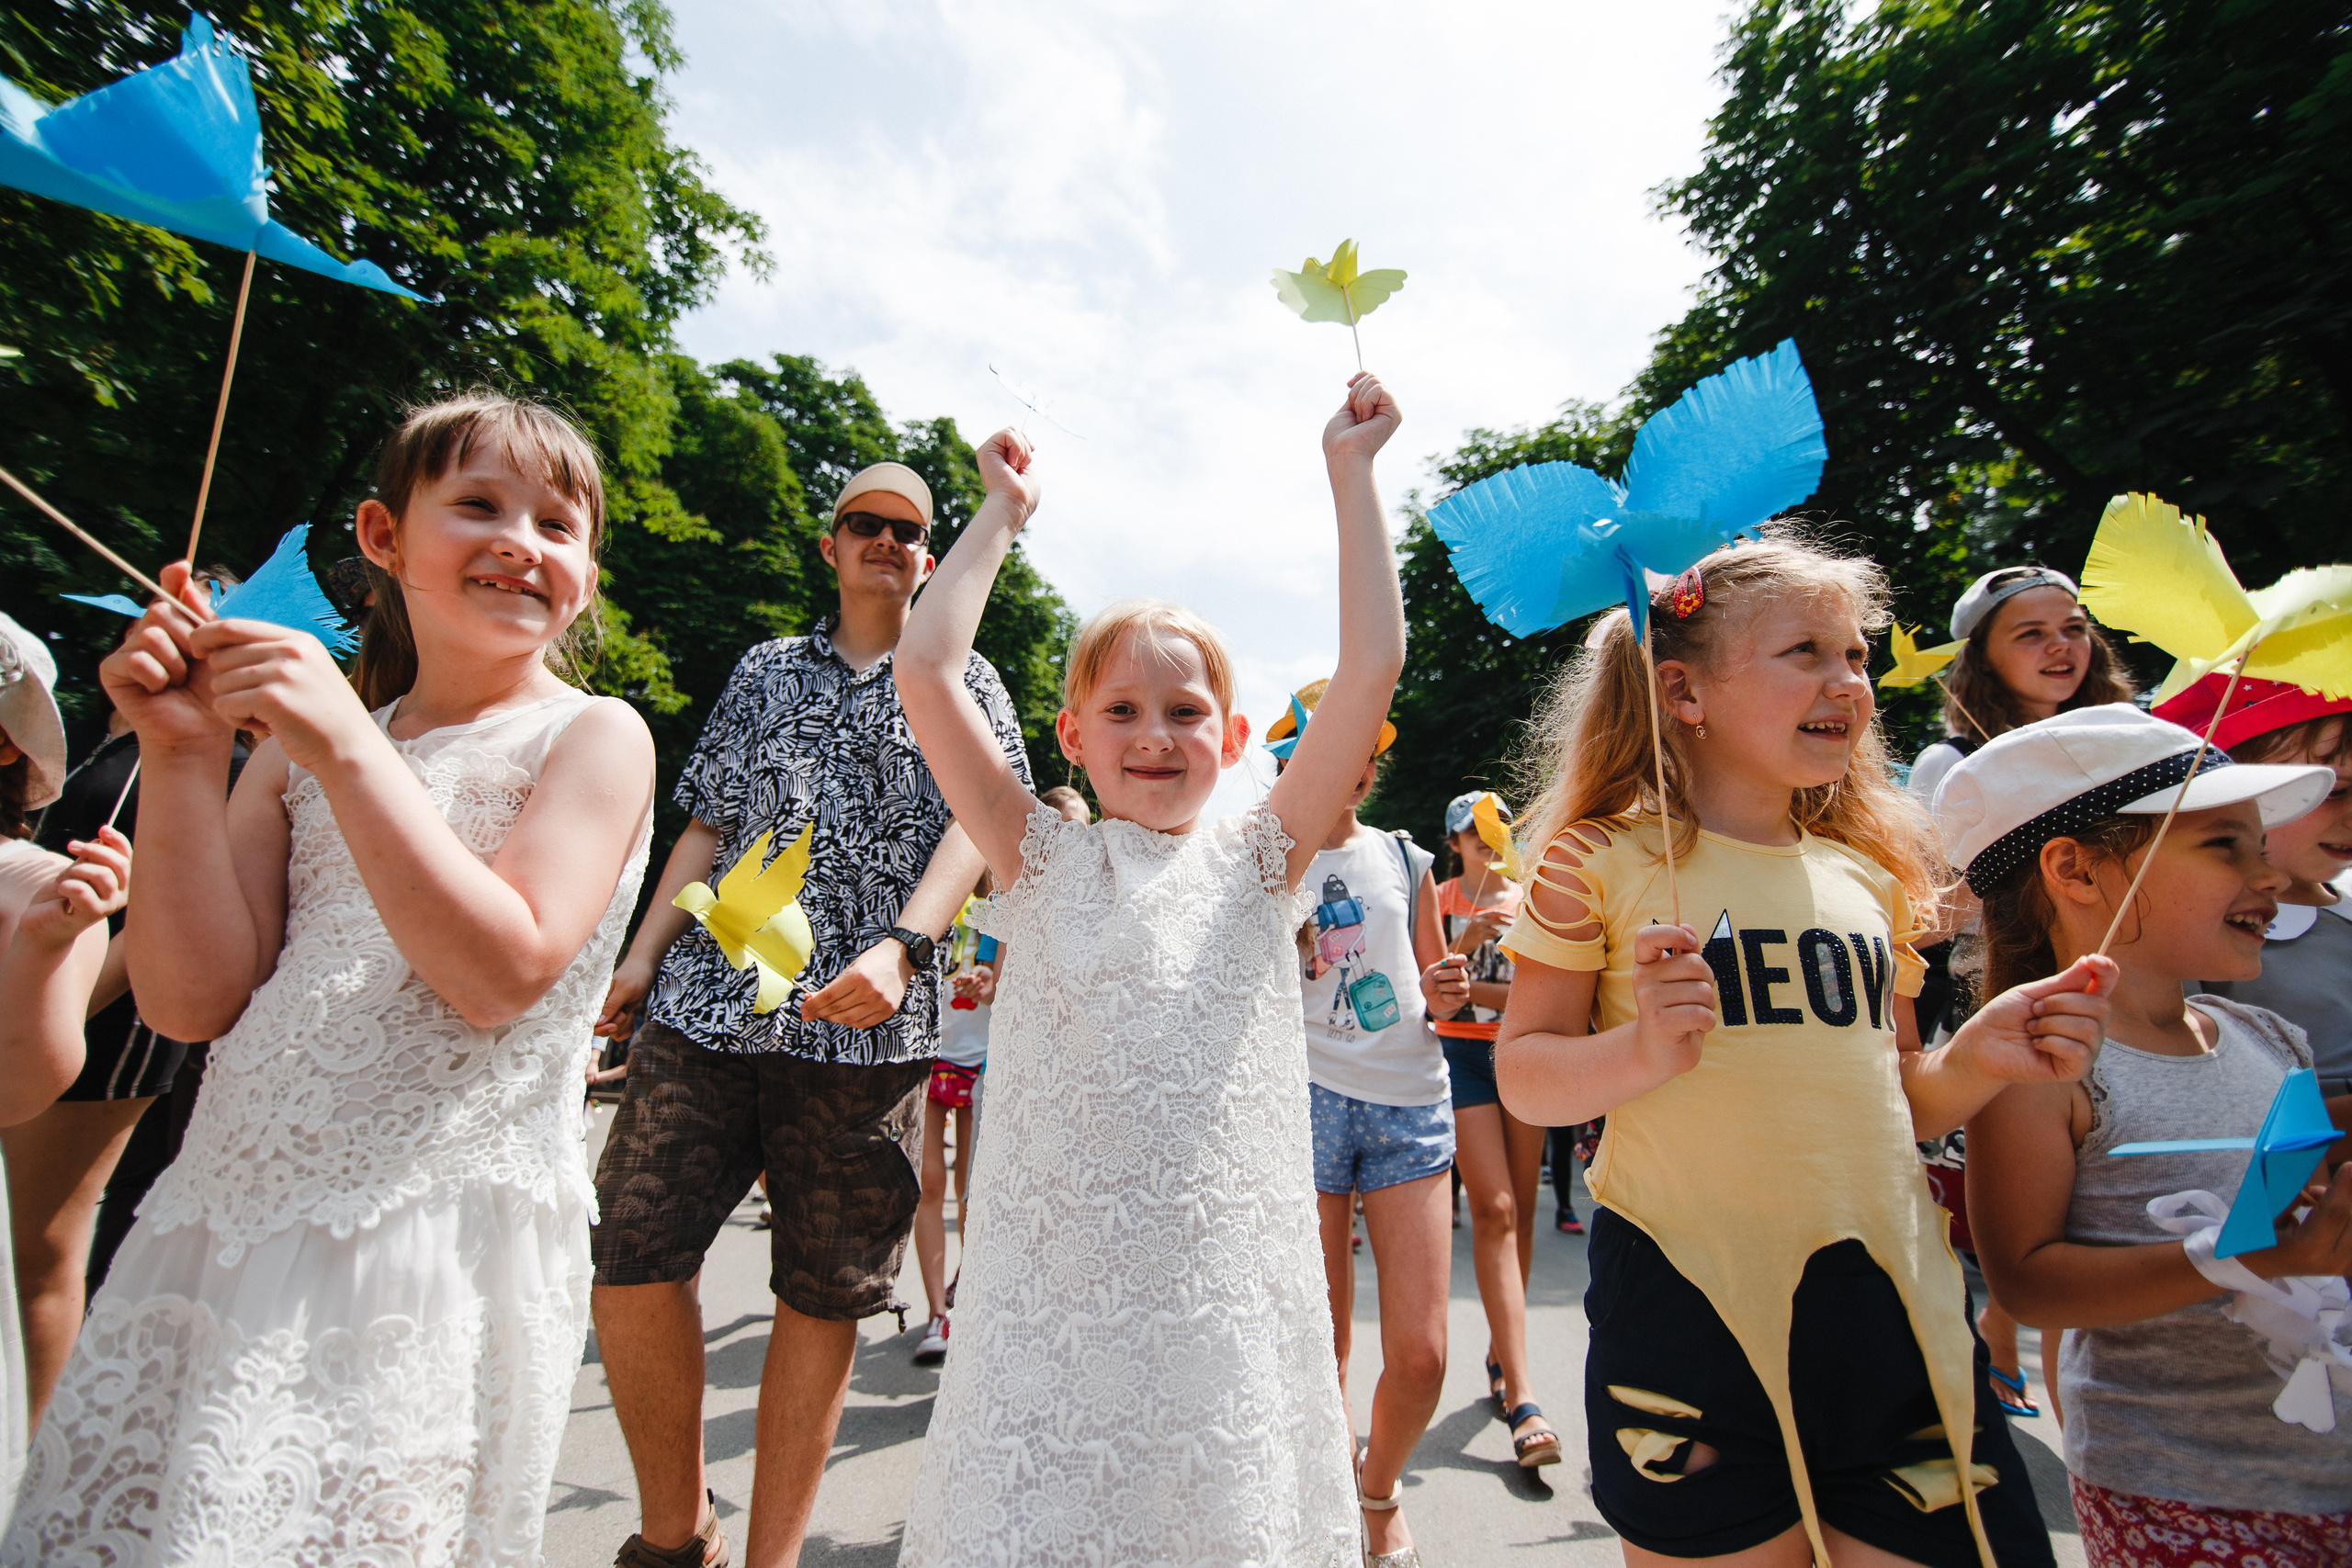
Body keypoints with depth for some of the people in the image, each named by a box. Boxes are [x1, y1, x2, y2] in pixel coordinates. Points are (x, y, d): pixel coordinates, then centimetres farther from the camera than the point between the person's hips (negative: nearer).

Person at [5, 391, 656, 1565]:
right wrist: (183, 756, -5)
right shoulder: (296, 742, 11)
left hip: (441, 1237, -5)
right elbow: (193, 1003, 3)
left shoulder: (594, 737, -4)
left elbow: (502, 975, -16)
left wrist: (348, 748, -17)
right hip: (220, 1227, 5)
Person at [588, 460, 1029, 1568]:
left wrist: (901, 948, -20)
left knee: (825, 1294, 5)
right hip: (706, 1003, 3)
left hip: (865, 1027, -2)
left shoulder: (961, 679, 11)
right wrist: (642, 958, 8)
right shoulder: (766, 669, 20)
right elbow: (708, 824, 18)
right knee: (631, 1258, 0)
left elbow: (974, 823, -4)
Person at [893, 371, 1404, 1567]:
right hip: (1052, 1273, 0)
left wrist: (1350, 470, 2)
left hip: (1225, 1270, 1)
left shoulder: (1257, 861, 2)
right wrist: (1002, 512, 6)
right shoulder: (1044, 860, 2)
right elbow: (926, 670, -3)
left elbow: (1373, 665, -3)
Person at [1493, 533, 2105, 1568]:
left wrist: (1981, 1057, -3)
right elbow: (1523, 1077, -7)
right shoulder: (1603, 860, -8)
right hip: (1690, 1314, -4)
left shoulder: (1871, 872, 8)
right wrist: (1641, 1052, -25)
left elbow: (1891, 1101, 16)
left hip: (1896, 1309, 5)